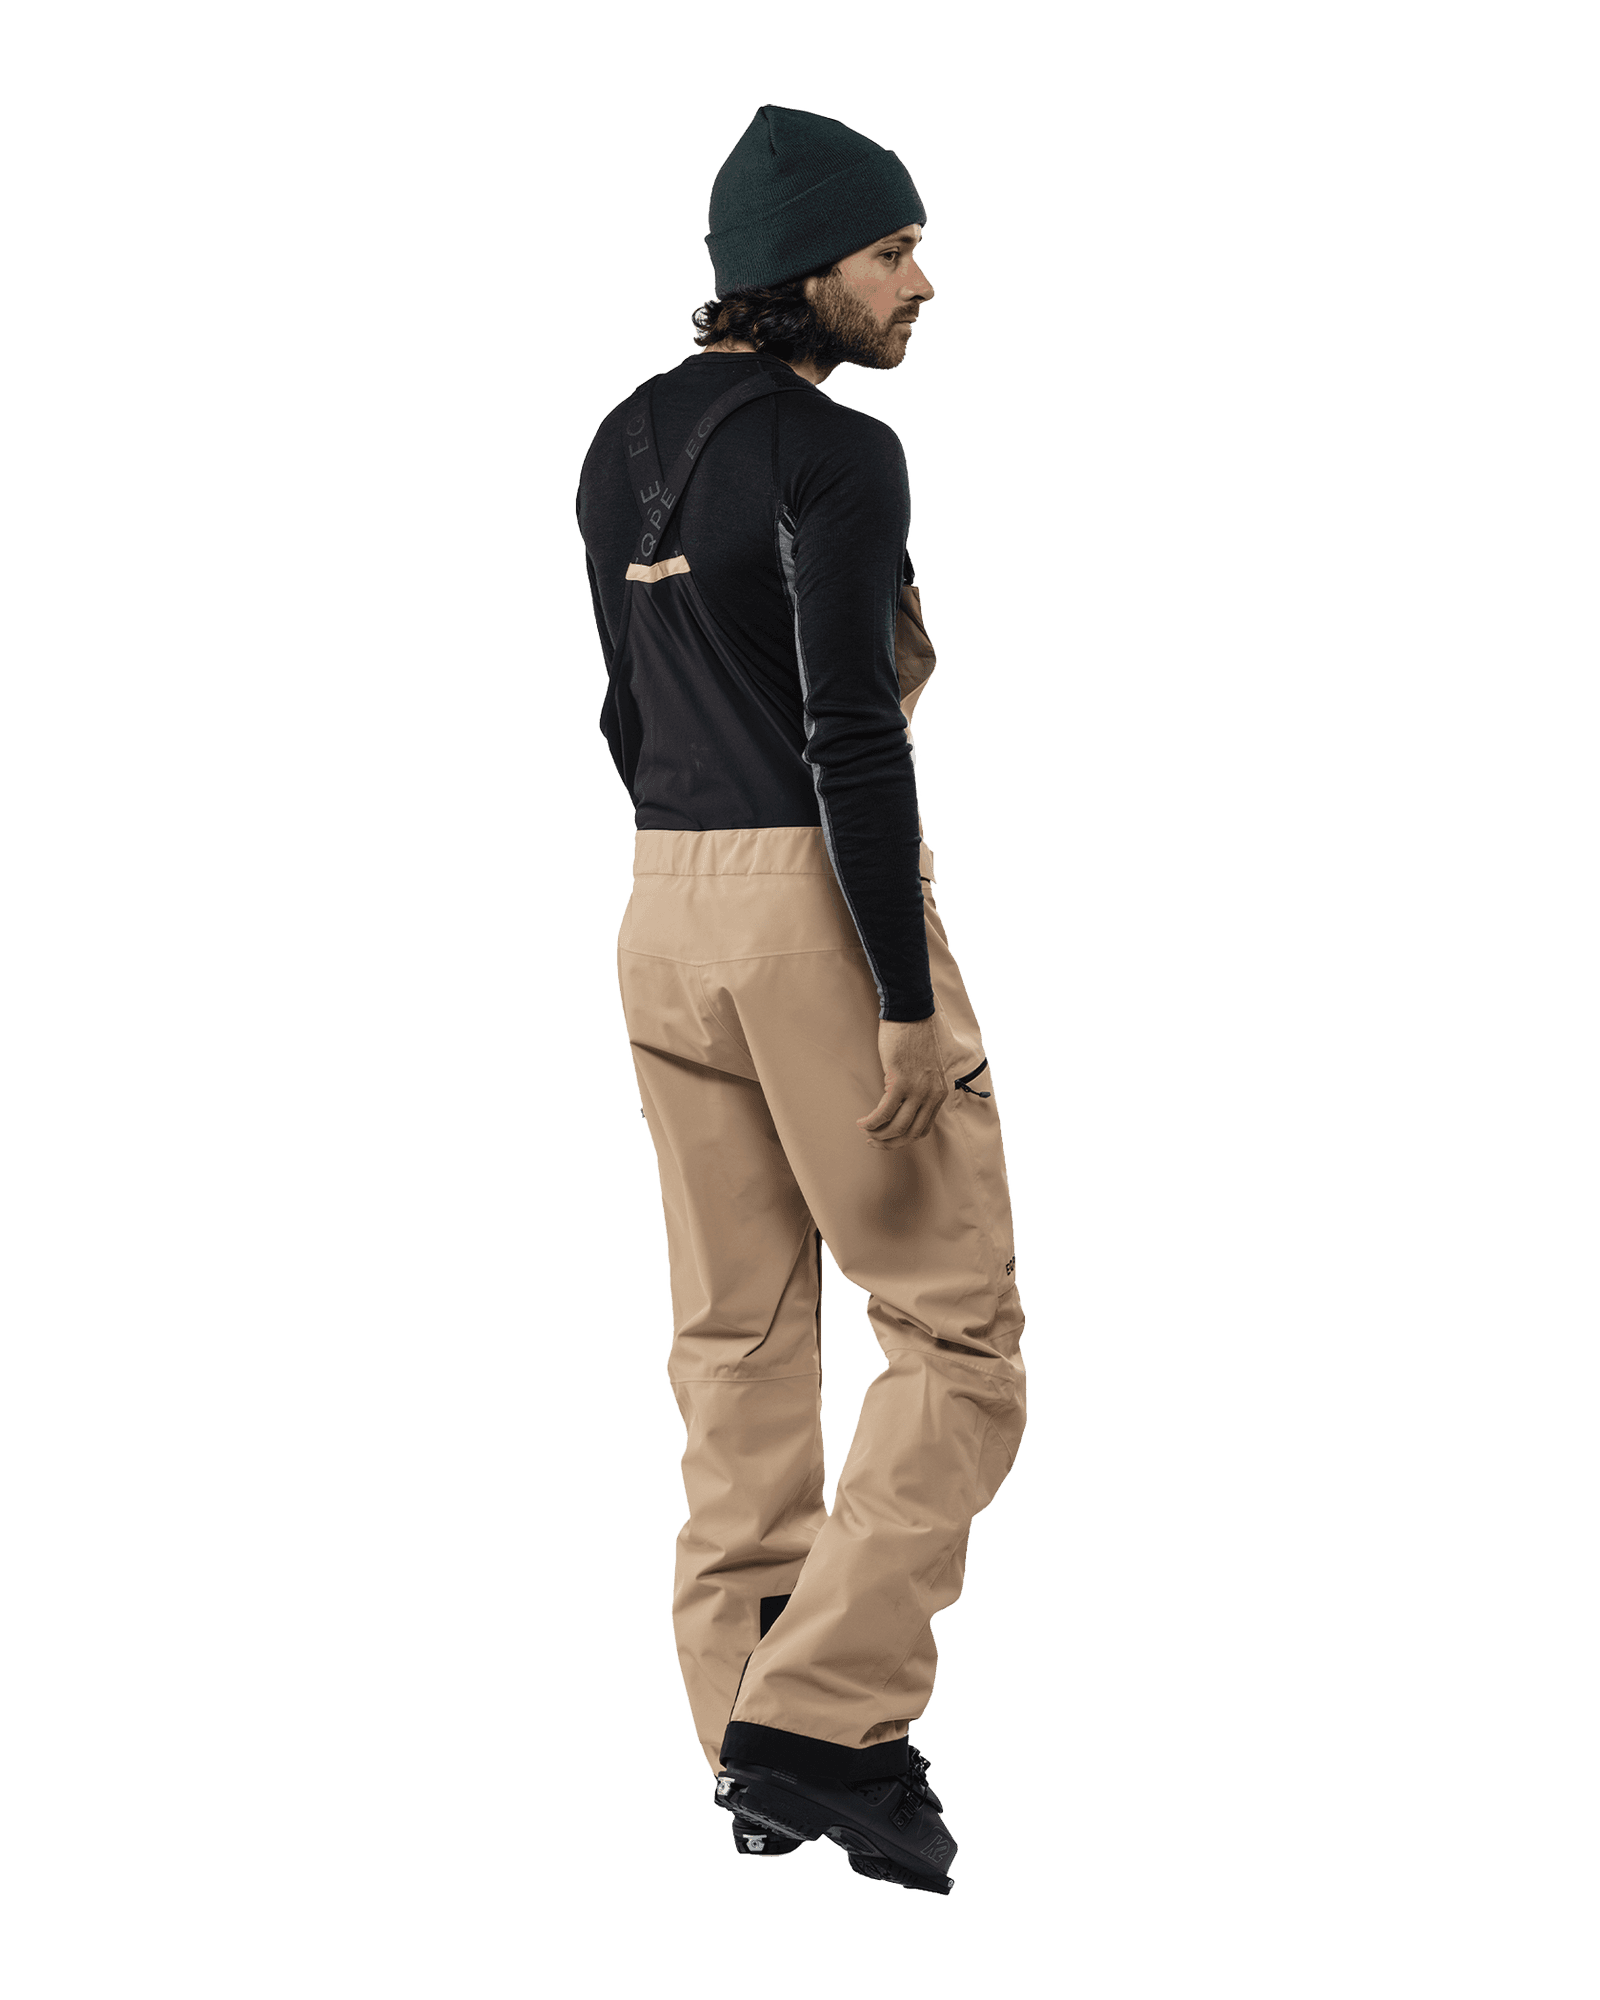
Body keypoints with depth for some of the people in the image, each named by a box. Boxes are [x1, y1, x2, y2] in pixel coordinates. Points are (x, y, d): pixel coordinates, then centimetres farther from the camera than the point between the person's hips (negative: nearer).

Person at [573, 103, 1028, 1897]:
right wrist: (904, 1003, -18)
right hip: (822, 896, -8)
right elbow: (853, 741, -19)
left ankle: (752, 1751, 17)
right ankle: (821, 1719, -6)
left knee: (737, 1342, 13)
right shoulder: (836, 456, -15)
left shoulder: (621, 449, 10)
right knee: (958, 1341, 2)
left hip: (664, 898, 8)